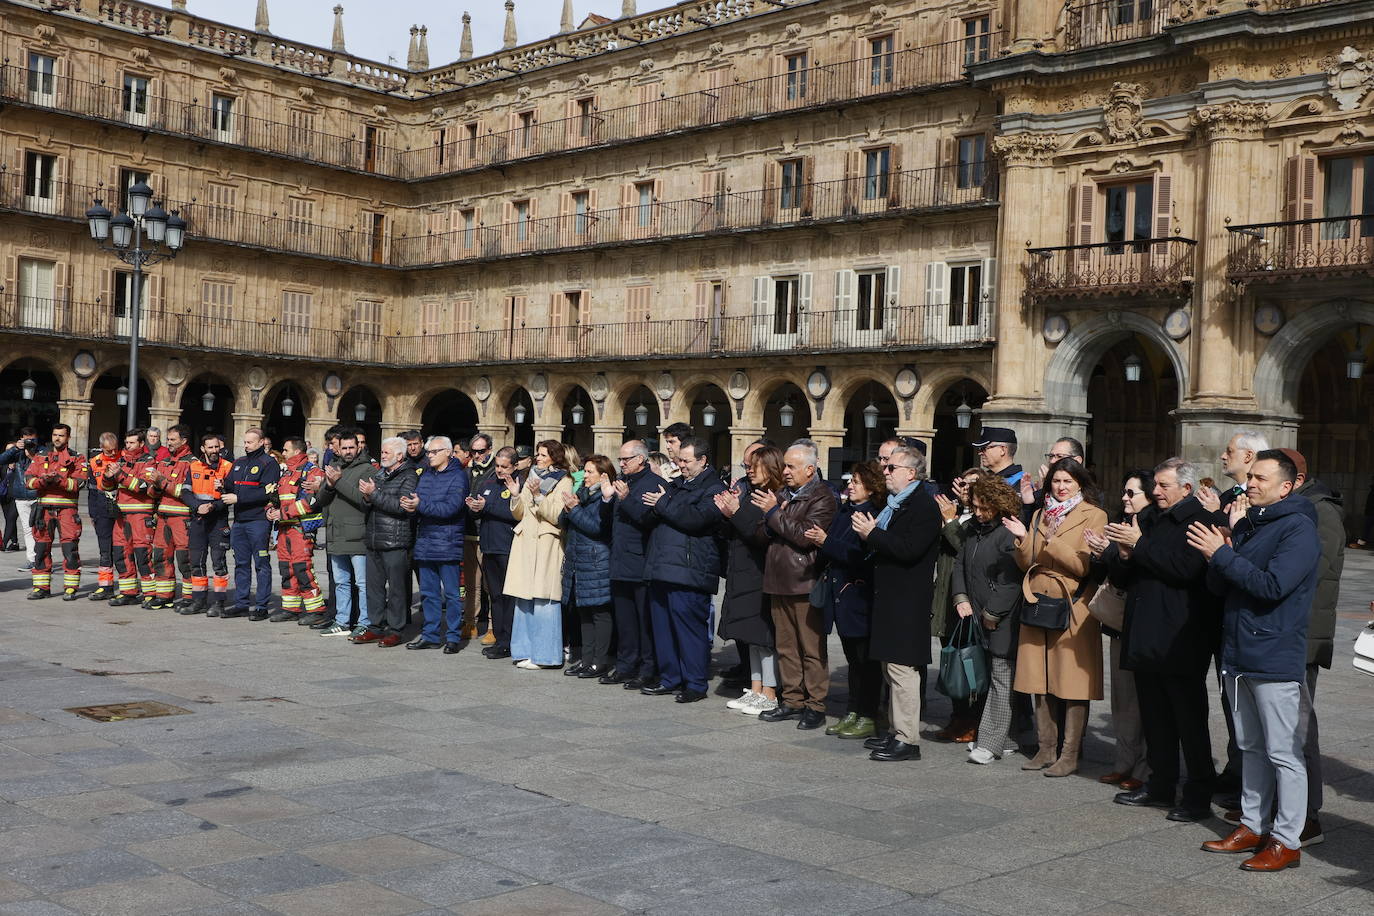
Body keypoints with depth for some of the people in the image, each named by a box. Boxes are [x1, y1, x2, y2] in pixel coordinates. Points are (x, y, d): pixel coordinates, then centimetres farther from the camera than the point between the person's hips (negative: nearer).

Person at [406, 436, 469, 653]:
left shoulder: (457, 476, -7)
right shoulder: (424, 475, 15)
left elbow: (451, 508, -19)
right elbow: (415, 505, 12)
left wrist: (421, 505, -21)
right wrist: (410, 507, -11)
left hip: (448, 544, -7)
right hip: (425, 543, 7)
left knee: (452, 593, -1)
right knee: (428, 592, 12)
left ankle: (453, 637, 5)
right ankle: (430, 635, 21)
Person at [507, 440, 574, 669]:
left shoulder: (563, 482, 0)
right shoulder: (532, 478, 19)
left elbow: (557, 516, -10)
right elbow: (518, 514, 17)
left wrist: (538, 496, -16)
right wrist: (517, 494, 0)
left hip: (546, 545, -6)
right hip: (525, 543, 6)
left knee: (544, 599, -9)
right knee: (524, 599, 6)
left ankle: (544, 655, -4)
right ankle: (525, 651, 13)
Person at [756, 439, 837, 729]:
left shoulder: (822, 497, -7)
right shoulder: (782, 494, 15)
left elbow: (806, 536, -19)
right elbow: (766, 534, 14)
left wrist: (774, 512, -14)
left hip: (804, 583, -7)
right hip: (779, 581, 7)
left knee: (812, 648, -1)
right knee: (786, 647, 12)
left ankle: (815, 706, 5)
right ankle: (792, 701, 21)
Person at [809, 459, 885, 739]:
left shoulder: (874, 515, -15)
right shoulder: (845, 510, 11)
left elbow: (860, 556, -22)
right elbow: (835, 546, 14)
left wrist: (826, 542, -19)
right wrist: (819, 539, -5)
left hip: (860, 598, -8)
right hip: (840, 595, 8)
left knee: (866, 660, 0)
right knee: (853, 658, 15)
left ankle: (868, 718, 8)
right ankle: (853, 713, 23)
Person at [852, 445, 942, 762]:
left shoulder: (924, 506, -13)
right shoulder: (895, 504, 18)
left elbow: (908, 549, -24)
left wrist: (872, 534, -18)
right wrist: (868, 533, 7)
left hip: (906, 601, -10)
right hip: (889, 596, 10)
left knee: (902, 668, -8)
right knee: (891, 667, 15)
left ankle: (907, 740, -4)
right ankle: (898, 731, 23)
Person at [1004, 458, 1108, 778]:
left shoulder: (1093, 516, -1)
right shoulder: (1040, 515, 16)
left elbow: (1084, 564, -11)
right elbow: (1027, 564, 13)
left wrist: (1051, 543, -19)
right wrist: (1023, 539, -4)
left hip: (1072, 610, -5)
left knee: (1072, 684, -4)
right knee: (1040, 681, 7)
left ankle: (1070, 754, 2)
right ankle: (1046, 749, 15)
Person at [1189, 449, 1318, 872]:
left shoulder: (1298, 529, -10)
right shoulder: (1247, 523, 14)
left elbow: (1272, 586, -22)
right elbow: (1217, 586, 9)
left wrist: (1222, 554, -18)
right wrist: (1230, 539, -6)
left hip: (1275, 660, -8)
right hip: (1238, 656, 8)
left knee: (1283, 753, -2)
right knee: (1251, 748, 16)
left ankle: (1287, 840, 4)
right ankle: (1252, 827, 26)